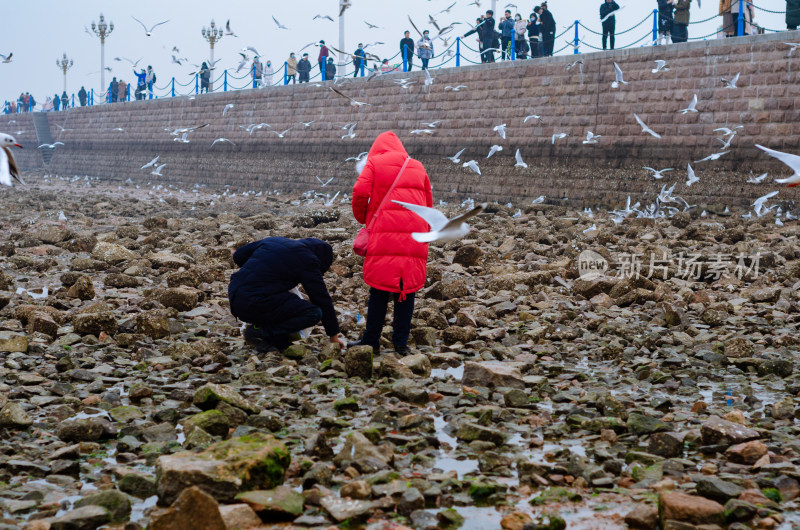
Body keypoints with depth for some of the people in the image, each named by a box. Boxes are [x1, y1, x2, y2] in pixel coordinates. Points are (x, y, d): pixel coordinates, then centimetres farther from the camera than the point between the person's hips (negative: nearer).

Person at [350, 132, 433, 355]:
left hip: (385, 233, -3)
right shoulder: (417, 167, 21)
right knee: (407, 287, 6)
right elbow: (428, 204, 19)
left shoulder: (374, 162, 9)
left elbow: (360, 192, -3)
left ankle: (371, 340, 7)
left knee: (379, 288, 2)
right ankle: (401, 341, 7)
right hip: (414, 234, 3)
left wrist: (362, 218, 13)